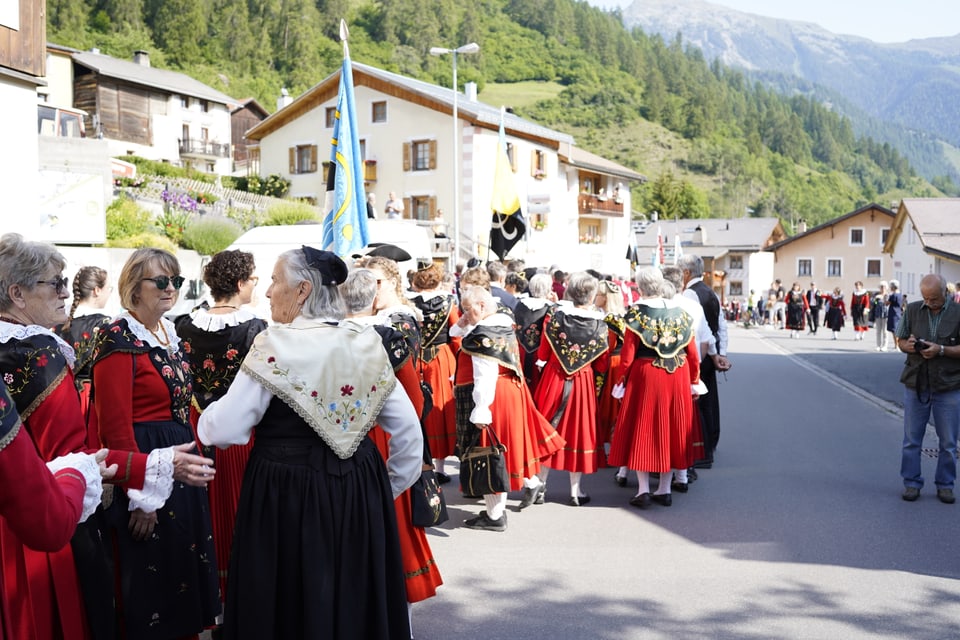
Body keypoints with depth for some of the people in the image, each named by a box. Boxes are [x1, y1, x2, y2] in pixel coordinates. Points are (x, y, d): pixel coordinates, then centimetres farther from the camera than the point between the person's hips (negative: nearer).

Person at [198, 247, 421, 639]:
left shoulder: (275, 345, -12)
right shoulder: (367, 345, 3)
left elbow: (225, 430, -12)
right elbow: (409, 431, 5)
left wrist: (206, 416, 9)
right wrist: (391, 486, 18)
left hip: (287, 493, -5)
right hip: (361, 493, 5)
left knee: (290, 604, 11)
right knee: (357, 601, 18)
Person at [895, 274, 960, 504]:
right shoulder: (913, 310, 5)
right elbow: (900, 340, 10)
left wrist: (941, 350, -19)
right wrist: (907, 345, -11)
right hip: (915, 384, 2)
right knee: (911, 438, 6)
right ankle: (912, 483, 16)